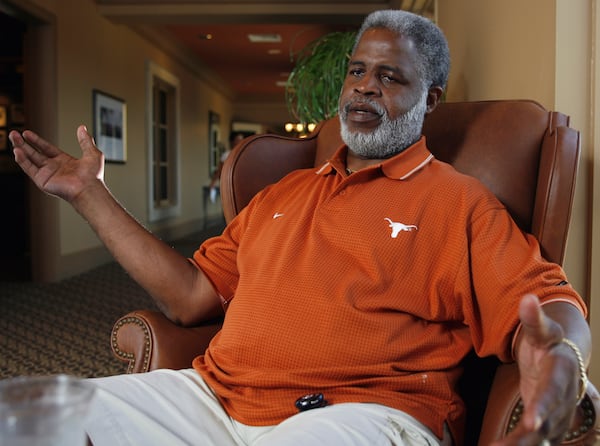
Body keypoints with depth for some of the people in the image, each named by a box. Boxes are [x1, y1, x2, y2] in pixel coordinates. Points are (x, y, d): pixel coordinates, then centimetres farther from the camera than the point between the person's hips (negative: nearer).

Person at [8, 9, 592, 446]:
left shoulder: (459, 203, 7)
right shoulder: (282, 195, 23)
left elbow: (545, 301, -3)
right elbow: (193, 295, 18)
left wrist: (561, 358, -29)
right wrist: (90, 194, 18)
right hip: (213, 398, 5)